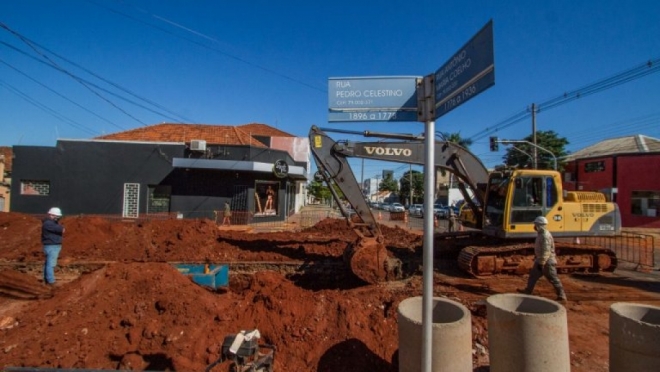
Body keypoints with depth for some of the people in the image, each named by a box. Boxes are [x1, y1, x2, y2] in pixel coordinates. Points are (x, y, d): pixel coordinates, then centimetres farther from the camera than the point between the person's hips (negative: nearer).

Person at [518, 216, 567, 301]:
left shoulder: (545, 236, -23)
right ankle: (528, 291, 23)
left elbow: (546, 251, -26)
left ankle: (562, 295, 11)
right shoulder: (541, 234, 8)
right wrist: (537, 258, 23)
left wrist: (541, 263, -24)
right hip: (541, 260, 10)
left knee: (553, 279, 0)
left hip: (547, 262, -10)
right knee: (533, 275, 15)